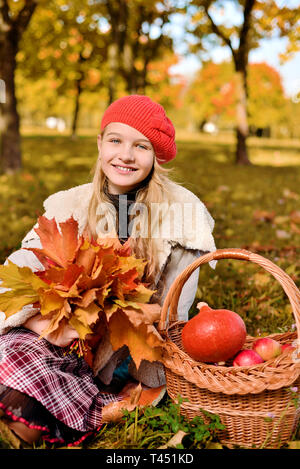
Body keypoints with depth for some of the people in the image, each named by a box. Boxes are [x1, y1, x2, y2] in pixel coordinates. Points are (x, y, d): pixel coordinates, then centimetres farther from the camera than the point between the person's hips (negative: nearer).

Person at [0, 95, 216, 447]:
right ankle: (118, 409, -10)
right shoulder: (68, 206, 1)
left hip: (140, 353, -3)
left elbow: (173, 315, -5)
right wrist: (44, 322, -23)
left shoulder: (181, 211, -6)